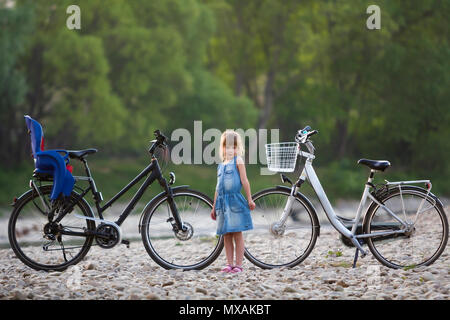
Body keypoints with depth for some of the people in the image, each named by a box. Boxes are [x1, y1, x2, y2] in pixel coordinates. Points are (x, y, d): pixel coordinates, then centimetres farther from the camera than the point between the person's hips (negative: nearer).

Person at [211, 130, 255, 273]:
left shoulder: (238, 161, 0)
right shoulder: (221, 166, 17)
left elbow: (244, 181, -4)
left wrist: (249, 199, -8)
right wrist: (214, 207, 21)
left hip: (235, 200, -6)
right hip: (222, 202, 6)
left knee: (237, 233, -4)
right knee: (226, 235, 6)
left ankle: (238, 264, -3)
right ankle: (229, 264, 10)